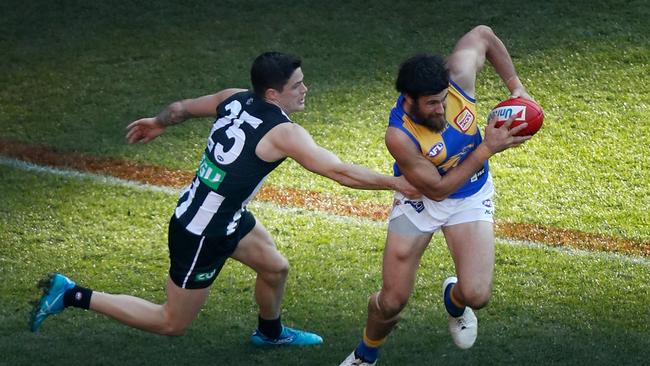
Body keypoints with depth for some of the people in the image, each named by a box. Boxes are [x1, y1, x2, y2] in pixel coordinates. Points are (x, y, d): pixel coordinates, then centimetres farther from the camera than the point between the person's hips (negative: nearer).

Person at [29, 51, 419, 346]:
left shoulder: (234, 100, -4)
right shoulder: (283, 133, -26)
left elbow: (182, 107, 13)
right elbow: (339, 171, -27)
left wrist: (157, 123, 33)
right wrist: (395, 183, -18)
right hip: (200, 236, -9)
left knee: (275, 267, 24)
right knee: (173, 324, 7)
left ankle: (270, 332, 52)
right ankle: (72, 295, 6)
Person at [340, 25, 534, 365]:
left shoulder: (459, 76, -28)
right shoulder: (400, 135, -36)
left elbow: (482, 34, -6)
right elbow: (437, 189, -27)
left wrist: (515, 86, -9)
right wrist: (488, 148, -30)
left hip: (470, 197, 3)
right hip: (420, 198, -3)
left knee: (477, 295, -14)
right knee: (392, 301, 0)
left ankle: (454, 300, 27)